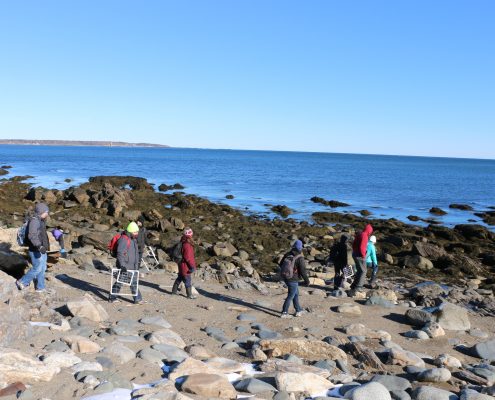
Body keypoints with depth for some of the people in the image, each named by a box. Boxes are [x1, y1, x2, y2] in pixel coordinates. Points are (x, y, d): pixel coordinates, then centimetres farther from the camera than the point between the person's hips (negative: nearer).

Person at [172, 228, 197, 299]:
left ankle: (174, 291, 33)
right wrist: (192, 266, -18)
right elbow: (188, 257, -26)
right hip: (186, 266, -10)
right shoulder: (187, 245, -26)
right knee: (188, 281, 2)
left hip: (182, 266, 10)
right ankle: (189, 295, 12)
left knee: (179, 278, 22)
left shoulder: (182, 243, 5)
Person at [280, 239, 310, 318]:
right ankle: (284, 313, 12)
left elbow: (281, 265, 9)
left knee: (296, 294, 22)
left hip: (285, 277, 7)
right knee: (290, 296, 7)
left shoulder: (287, 255, -2)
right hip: (293, 280, -7)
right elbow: (303, 271, -18)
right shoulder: (300, 258, -20)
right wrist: (307, 280, -4)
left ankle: (298, 310, 31)